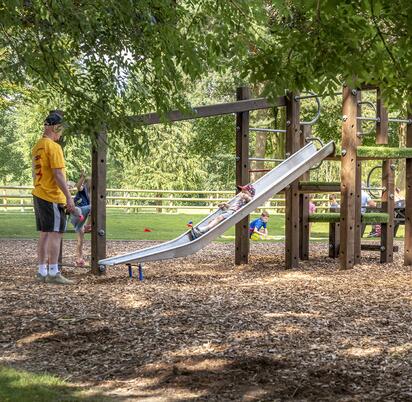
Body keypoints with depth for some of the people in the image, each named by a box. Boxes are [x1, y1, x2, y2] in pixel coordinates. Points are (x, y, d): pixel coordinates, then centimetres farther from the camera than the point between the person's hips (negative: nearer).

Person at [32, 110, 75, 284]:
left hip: (38, 196, 9)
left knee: (44, 234, 11)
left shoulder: (37, 146, 13)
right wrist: (69, 198, -17)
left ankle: (42, 272, 14)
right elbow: (58, 174, -19)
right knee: (55, 234, -6)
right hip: (52, 198, -9)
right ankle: (53, 273, -6)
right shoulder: (53, 147, -14)